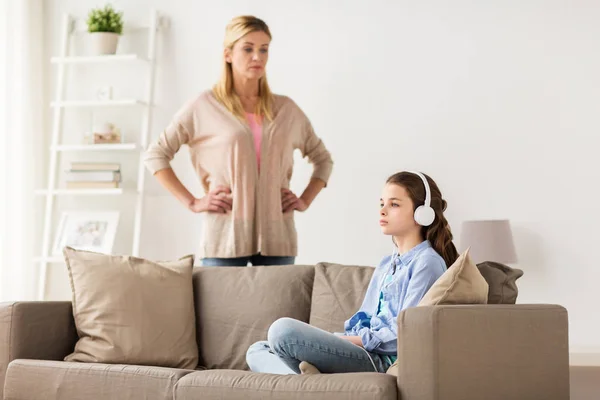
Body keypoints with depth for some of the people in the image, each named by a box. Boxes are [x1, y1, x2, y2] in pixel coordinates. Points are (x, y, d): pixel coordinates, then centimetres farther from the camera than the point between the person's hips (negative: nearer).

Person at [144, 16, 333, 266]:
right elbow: (155, 155, 4)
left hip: (276, 237, 3)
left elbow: (322, 158, 23)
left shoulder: (286, 109, 11)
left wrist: (305, 201, 8)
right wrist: (192, 203, -3)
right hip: (225, 236, -3)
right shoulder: (205, 106, 2)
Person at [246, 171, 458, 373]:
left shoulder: (427, 262, -4)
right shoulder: (386, 265, 25)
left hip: (383, 360, -10)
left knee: (284, 329, -25)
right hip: (361, 351, 10)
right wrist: (339, 340, 2)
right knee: (257, 350, 2)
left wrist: (346, 340, -12)